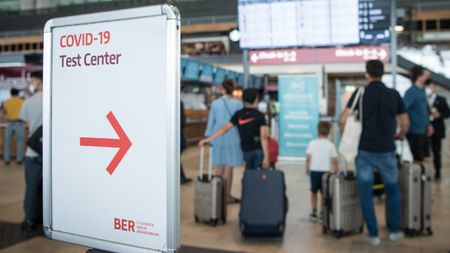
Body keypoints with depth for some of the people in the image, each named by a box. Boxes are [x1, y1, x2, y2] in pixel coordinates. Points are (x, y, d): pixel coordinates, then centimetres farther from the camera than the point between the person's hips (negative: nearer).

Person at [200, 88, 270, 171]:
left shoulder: (238, 114, 3)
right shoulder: (260, 115, -5)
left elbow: (225, 128, -2)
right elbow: (263, 137, -11)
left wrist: (208, 139, 2)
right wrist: (266, 157, -12)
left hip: (247, 151, 3)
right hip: (259, 150, -3)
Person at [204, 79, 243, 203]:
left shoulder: (215, 103, 3)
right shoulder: (238, 103, -5)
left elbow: (211, 121, 6)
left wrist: (209, 136, 14)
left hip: (217, 137, 3)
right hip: (232, 138, -3)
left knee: (219, 168, 9)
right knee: (229, 168, 3)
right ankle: (227, 196, 9)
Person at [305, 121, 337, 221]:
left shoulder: (312, 143, -2)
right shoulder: (331, 145, -2)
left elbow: (308, 158, -4)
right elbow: (334, 161, -4)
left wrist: (307, 169, 8)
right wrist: (335, 172, 6)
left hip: (314, 171, 0)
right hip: (325, 171, 0)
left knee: (314, 192, 14)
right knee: (324, 193, 10)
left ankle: (314, 212, 12)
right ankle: (322, 214, 10)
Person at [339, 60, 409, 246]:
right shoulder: (394, 95, 2)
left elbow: (343, 120, -10)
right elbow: (405, 124, 7)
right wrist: (399, 136, 27)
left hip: (364, 150, -1)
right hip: (386, 151, 2)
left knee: (366, 192, 7)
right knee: (392, 190, 18)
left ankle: (373, 235, 9)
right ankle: (394, 231, 23)